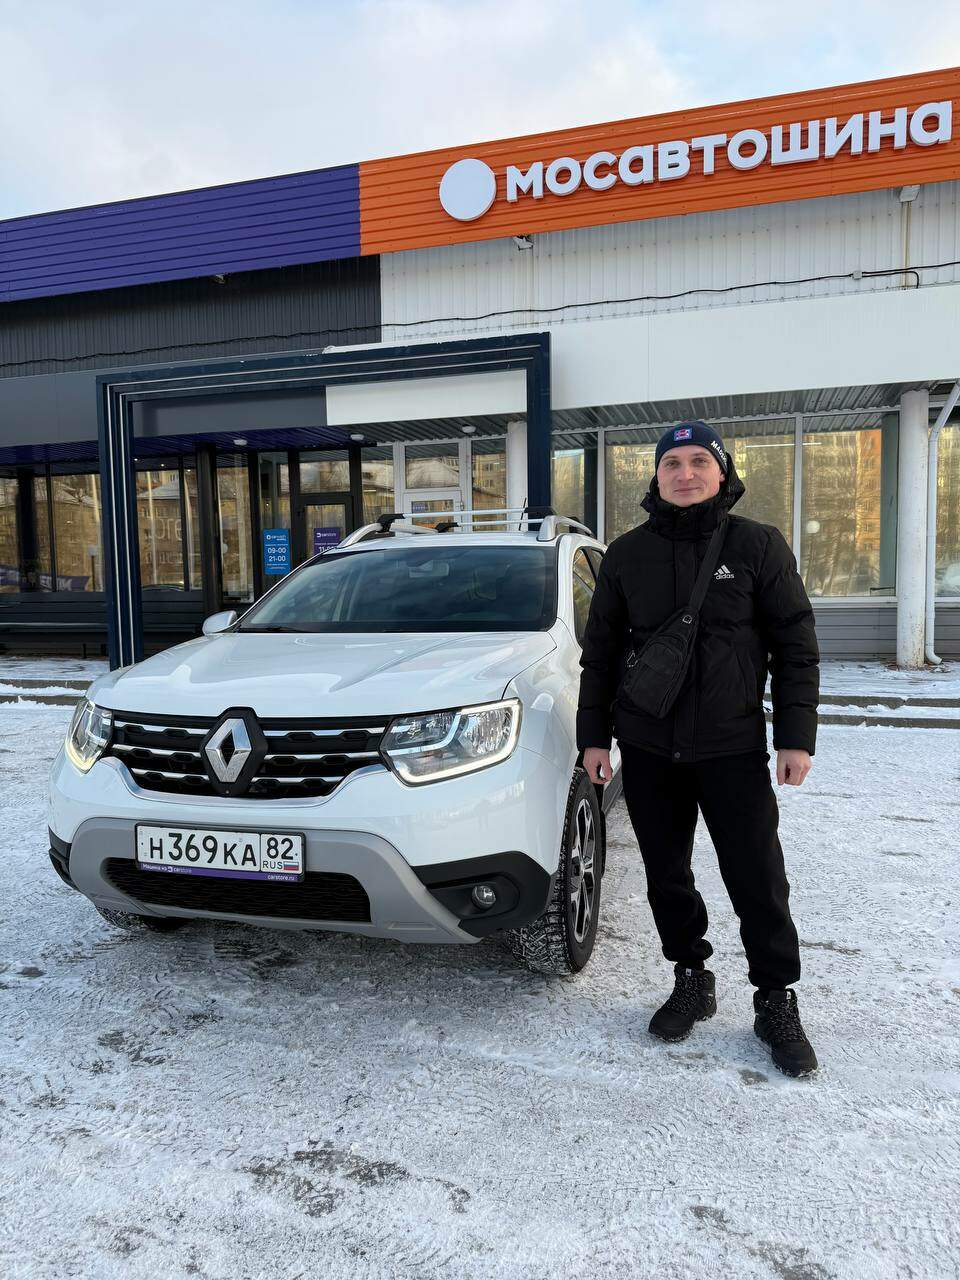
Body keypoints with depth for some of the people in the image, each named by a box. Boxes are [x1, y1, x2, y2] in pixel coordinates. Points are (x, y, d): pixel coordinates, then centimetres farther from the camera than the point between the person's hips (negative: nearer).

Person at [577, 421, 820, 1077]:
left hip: (734, 747, -2)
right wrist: (594, 734, 6)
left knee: (758, 881, 3)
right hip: (648, 750, 3)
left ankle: (777, 1000, 22)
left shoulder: (758, 545, -2)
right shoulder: (627, 555, 4)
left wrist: (796, 735, -5)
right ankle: (692, 979, 31)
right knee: (667, 875, 12)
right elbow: (600, 650, 8)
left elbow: (795, 646, 0)